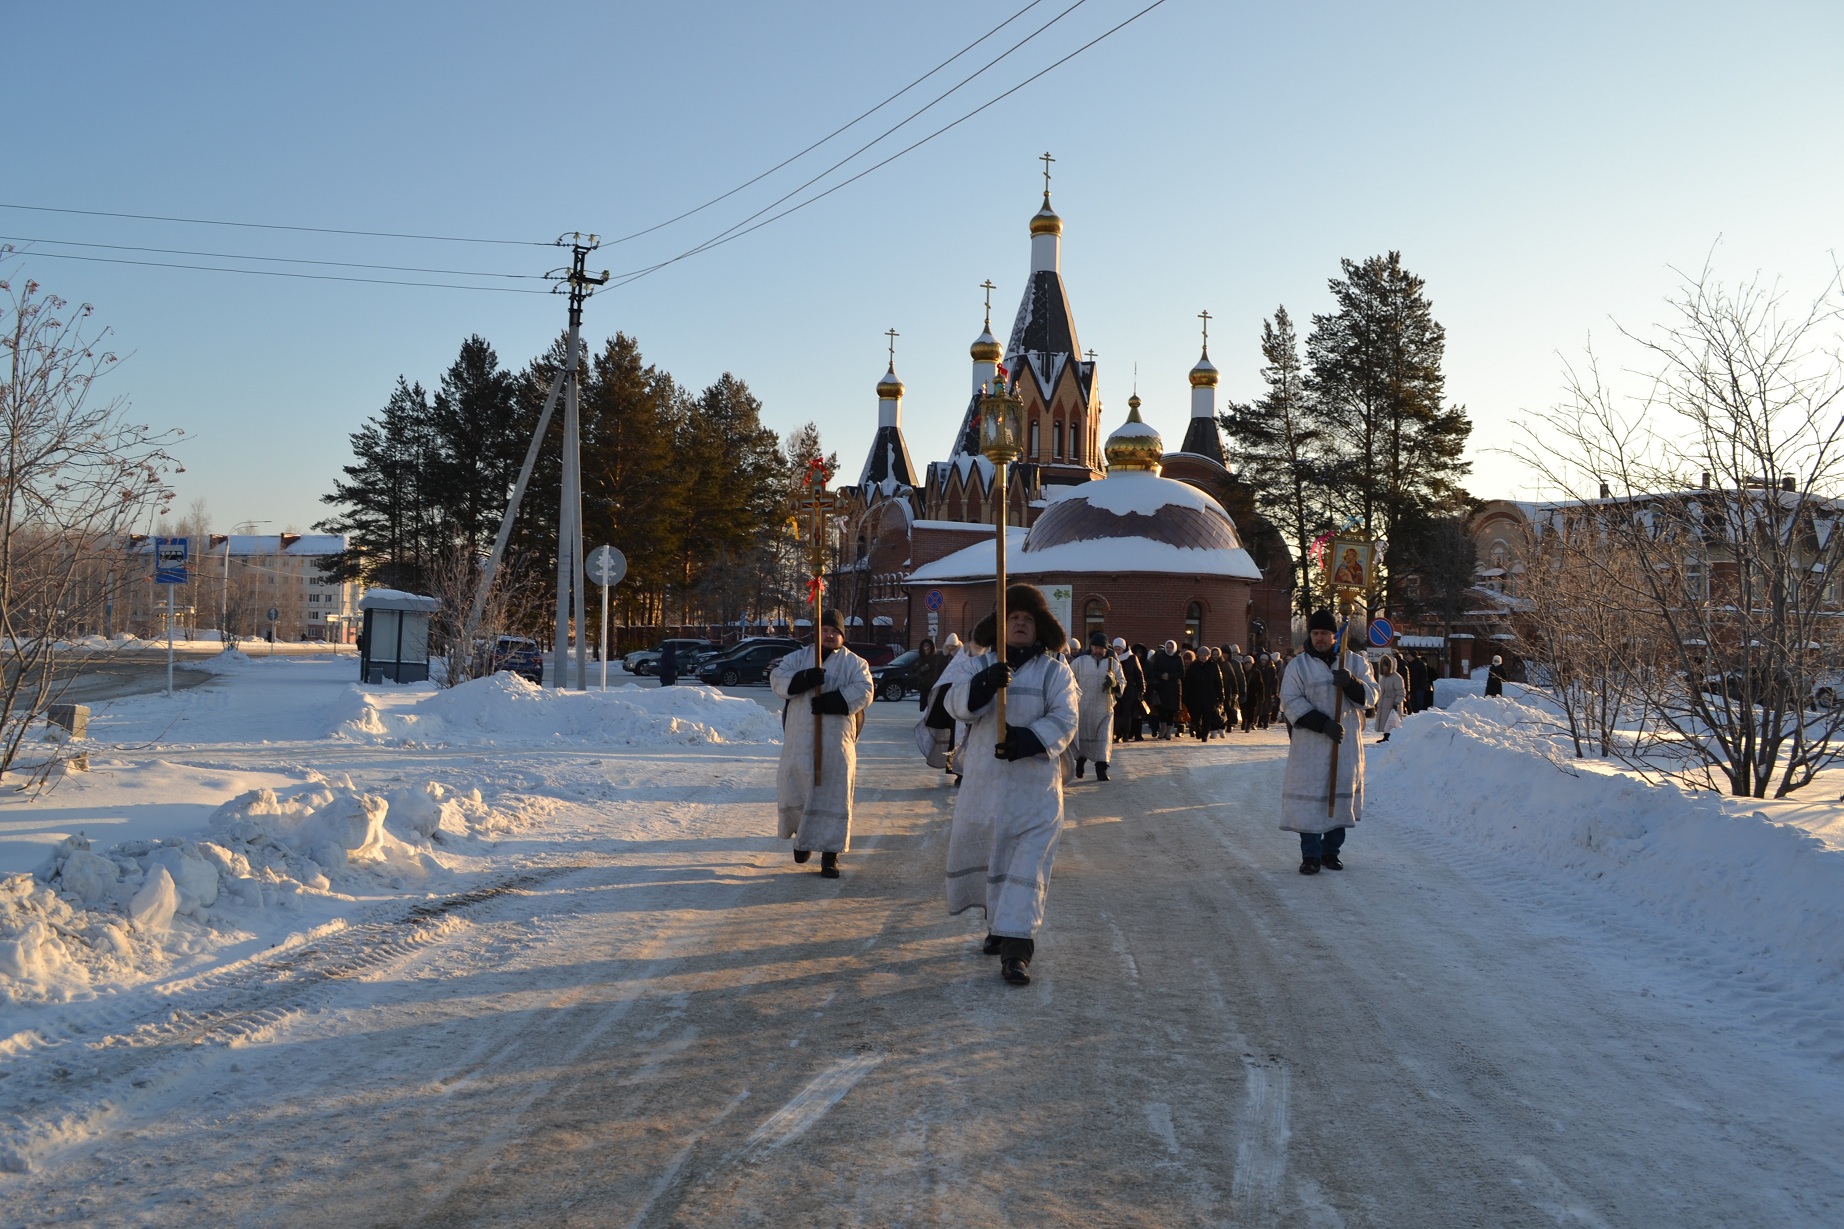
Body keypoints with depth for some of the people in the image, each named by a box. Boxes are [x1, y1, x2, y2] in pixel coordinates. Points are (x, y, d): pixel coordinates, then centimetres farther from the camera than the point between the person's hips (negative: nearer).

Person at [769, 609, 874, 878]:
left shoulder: (855, 664, 5)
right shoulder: (798, 657, 10)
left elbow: (863, 692, -10)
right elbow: (778, 679, -5)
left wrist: (831, 701, -22)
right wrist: (805, 679, -23)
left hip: (836, 741, -2)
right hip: (799, 738, 2)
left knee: (833, 794, -4)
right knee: (795, 789, 9)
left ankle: (830, 854, 1)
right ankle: (802, 835, 35)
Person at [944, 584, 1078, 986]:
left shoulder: (1055, 672, 3)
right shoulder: (978, 665, 7)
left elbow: (1063, 720, -8)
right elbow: (958, 704, -9)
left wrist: (1028, 739, -25)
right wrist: (986, 683, -29)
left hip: (1034, 782, -2)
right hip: (984, 779, 3)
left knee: (1028, 859, -10)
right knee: (982, 851, 13)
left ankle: (1016, 947, -12)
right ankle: (999, 925, 36)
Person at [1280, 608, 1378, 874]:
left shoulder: (1355, 662, 7)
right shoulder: (1298, 665, 1)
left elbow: (1370, 696, 3)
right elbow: (1291, 702, -6)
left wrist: (1351, 683, -19)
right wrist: (1323, 724, -16)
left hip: (1347, 742, 2)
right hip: (1310, 743, -2)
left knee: (1342, 794, 7)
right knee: (1309, 795, -5)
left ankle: (1330, 851, 19)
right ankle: (1310, 855, 1)